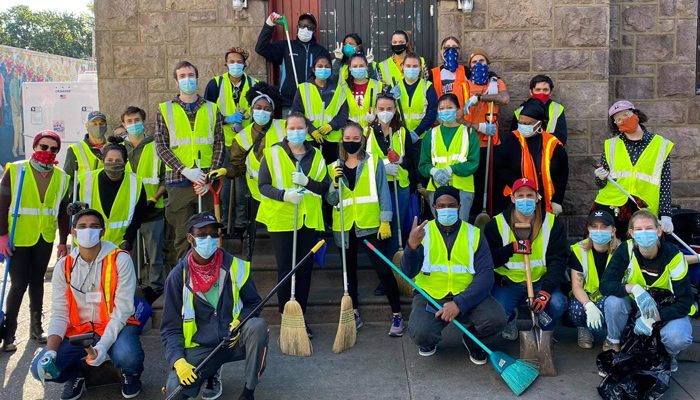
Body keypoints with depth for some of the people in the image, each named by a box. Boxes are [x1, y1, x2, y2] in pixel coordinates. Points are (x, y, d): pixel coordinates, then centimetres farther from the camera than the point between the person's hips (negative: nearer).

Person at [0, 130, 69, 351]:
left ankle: (36, 327, 25)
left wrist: (63, 241, 9)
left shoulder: (61, 178, 4)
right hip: (18, 239, -4)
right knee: (19, 284, -3)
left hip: (45, 239, 4)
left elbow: (62, 212, 10)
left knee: (37, 282, 14)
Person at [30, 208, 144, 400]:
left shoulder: (120, 260, -10)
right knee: (41, 368, -18)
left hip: (115, 327, -3)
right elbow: (59, 314, -1)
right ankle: (76, 375, 16)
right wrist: (50, 351, -17)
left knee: (127, 356, -35)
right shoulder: (63, 266, 1)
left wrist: (103, 345, -28)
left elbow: (122, 310, -15)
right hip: (78, 330, 3)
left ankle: (131, 374, 5)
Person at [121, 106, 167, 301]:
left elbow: (165, 179, 3)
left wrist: (154, 199, -10)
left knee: (155, 254, 4)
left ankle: (155, 288, 17)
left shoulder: (156, 147, 4)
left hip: (152, 211, -2)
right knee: (128, 255, 8)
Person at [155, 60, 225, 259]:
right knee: (183, 236, 2)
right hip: (178, 182, -1)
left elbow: (219, 145, 7)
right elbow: (161, 146, -1)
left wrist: (210, 177, -7)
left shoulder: (212, 109, 12)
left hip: (207, 183, 1)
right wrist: (186, 170, -14)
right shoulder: (165, 110, 8)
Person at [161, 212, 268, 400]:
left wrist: (241, 321, -15)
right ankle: (211, 372, 11)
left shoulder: (235, 267, -5)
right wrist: (179, 361, -20)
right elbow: (170, 329, -3)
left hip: (234, 340, 0)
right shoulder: (178, 276, -6)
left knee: (258, 326, -31)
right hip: (199, 348, 0)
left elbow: (254, 303, 8)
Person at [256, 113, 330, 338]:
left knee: (305, 270, 7)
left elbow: (325, 187, 3)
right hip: (281, 220, -3)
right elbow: (263, 186, -5)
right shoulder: (272, 153, 0)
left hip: (309, 220, 3)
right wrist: (284, 194, -22)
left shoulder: (316, 155, 10)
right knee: (285, 269, 0)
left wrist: (307, 181, -15)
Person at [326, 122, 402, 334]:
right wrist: (335, 183, -12)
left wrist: (385, 221, -9)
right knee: (349, 270, 12)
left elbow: (383, 192, -2)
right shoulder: (334, 167, 8)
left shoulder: (374, 162, 0)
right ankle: (354, 314, 26)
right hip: (345, 227, 4)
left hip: (370, 225, -4)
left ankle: (397, 315, 5)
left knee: (383, 269, -6)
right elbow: (331, 200, 5)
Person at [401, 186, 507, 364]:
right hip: (430, 296, -1)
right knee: (420, 333, -30)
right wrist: (411, 246, -33)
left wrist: (460, 303, -23)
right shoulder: (423, 232, -1)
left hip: (467, 296, 1)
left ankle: (471, 338, 11)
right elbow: (408, 272, -12)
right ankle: (429, 341, 12)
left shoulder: (474, 234, 0)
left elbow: (486, 275, -9)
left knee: (496, 319, -26)